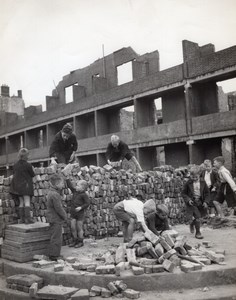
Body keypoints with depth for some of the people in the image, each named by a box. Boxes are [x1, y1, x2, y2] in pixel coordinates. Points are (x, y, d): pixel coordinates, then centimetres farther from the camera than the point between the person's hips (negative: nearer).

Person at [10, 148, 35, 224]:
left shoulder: (15, 165, 3)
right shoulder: (28, 165, -13)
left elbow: (14, 174, 12)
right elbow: (32, 174, -4)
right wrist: (32, 170, 15)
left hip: (17, 186, 6)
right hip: (26, 185, -6)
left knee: (21, 202, 11)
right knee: (27, 201, -5)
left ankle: (22, 218, 11)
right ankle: (28, 218, -11)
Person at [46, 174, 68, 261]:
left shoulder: (51, 192, 10)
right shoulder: (55, 195, -21)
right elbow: (58, 208, -21)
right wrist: (65, 216, -10)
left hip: (53, 219, 11)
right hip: (56, 220, -11)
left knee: (56, 238, 17)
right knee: (56, 238, -3)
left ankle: (53, 255, 25)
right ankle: (53, 256, 4)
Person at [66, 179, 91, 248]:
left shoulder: (84, 195, -15)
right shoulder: (75, 191, 4)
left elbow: (87, 203, -14)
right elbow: (69, 185, 7)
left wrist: (81, 207, -23)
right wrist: (67, 179, -3)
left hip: (80, 213, -6)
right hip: (73, 213, 6)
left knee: (79, 228, 5)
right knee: (73, 227, 9)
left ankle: (80, 242, 19)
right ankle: (75, 240, 24)